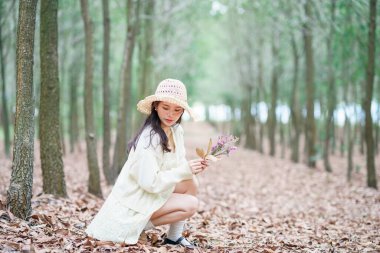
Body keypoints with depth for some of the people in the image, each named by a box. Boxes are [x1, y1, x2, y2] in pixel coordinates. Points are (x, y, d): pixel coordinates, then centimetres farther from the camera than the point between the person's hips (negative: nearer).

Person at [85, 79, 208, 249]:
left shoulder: (177, 131, 0)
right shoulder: (149, 138, -26)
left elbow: (177, 165, 6)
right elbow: (150, 183, -27)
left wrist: (192, 167, -14)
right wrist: (185, 170, -26)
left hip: (153, 191, 8)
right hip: (133, 200, -8)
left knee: (190, 183, -8)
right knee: (190, 205, -17)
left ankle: (174, 236, 2)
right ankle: (140, 224, -4)